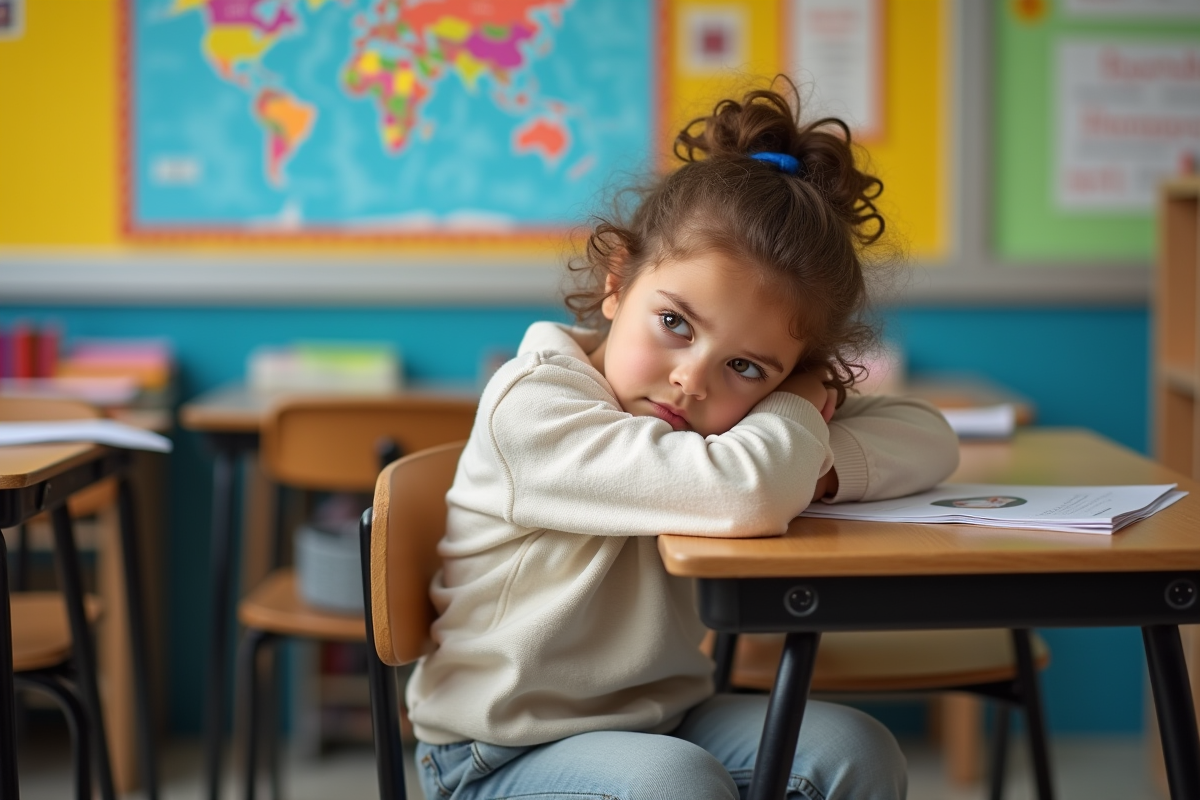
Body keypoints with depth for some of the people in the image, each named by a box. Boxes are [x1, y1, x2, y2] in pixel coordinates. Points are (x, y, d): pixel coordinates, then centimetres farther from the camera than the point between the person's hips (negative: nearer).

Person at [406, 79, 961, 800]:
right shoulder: (532, 407, -24)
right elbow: (745, 496, -37)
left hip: (659, 724, 6)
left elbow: (929, 438, -1)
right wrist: (800, 415, -15)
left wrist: (815, 462, -20)